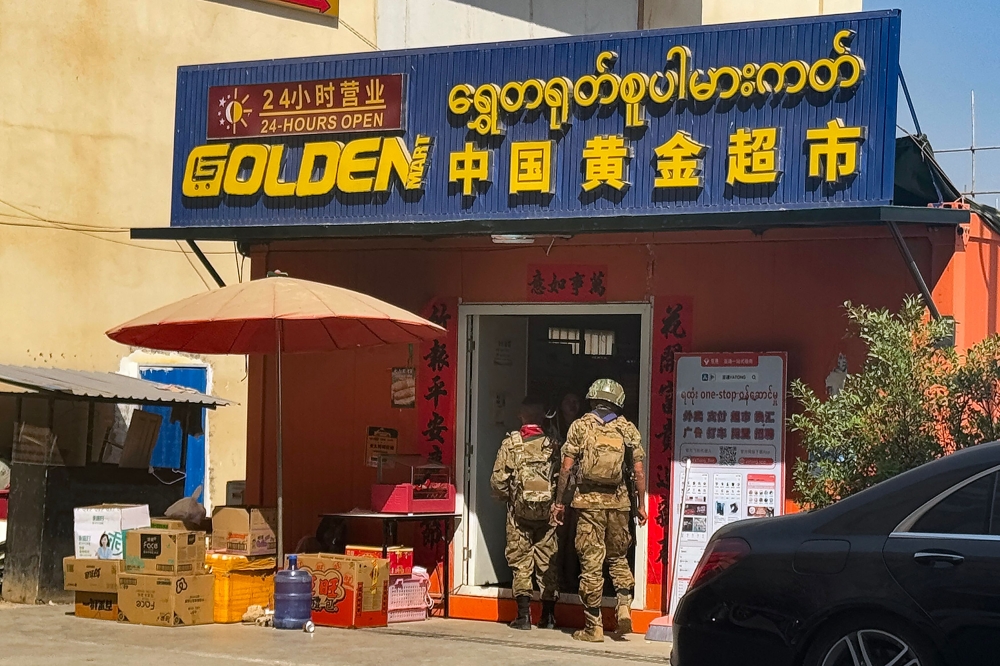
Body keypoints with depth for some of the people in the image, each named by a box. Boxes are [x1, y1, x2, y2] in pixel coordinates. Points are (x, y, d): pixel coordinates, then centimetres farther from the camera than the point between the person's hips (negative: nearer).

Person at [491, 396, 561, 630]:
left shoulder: (510, 444, -3)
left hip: (520, 510, -1)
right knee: (547, 561, 8)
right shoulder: (553, 445, -1)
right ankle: (548, 616, 10)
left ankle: (524, 615, -1)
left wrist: (506, 497, 12)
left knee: (520, 560, 5)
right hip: (547, 510, 1)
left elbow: (498, 480, -7)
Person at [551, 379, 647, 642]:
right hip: (619, 502, 2)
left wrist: (559, 502, 4)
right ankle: (624, 606, 0)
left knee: (591, 562, 1)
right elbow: (639, 473, 3)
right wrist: (641, 505, 12)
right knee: (618, 557, 19)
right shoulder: (628, 430, 5)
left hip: (588, 501, -2)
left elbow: (566, 468, -2)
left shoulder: (580, 426, 1)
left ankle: (593, 627, 2)